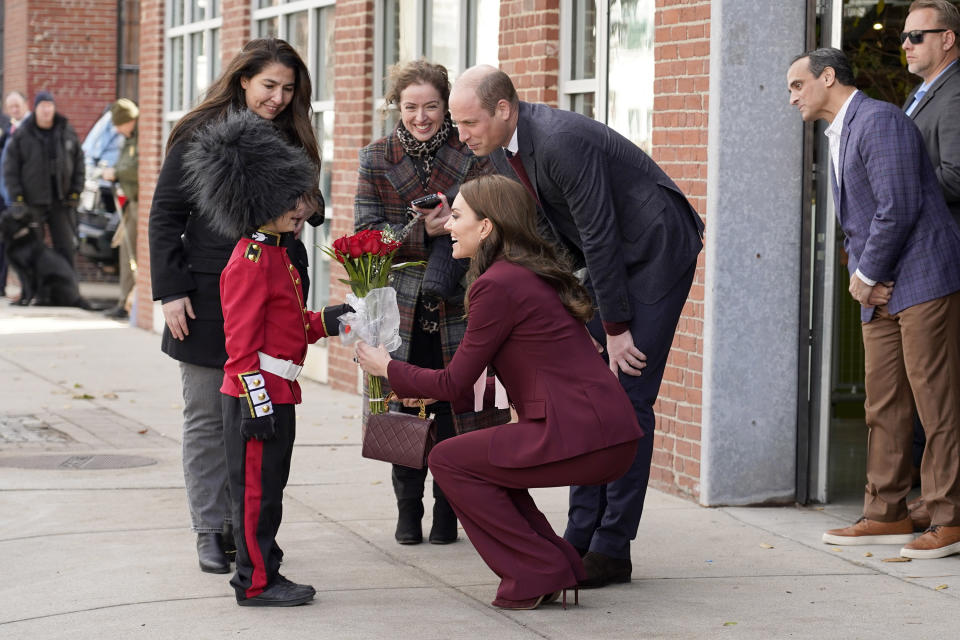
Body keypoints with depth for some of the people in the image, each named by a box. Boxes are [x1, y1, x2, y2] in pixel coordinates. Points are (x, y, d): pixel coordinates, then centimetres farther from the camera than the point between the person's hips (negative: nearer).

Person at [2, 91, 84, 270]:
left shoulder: (67, 132, 5)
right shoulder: (22, 134, -4)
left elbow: (79, 163, 11)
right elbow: (10, 169, -3)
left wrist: (75, 192, 3)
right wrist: (17, 198, -9)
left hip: (61, 202, 2)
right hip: (32, 203, -2)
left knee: (66, 248, 2)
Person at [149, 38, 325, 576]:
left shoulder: (291, 141, 10)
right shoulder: (200, 135, -2)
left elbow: (310, 213, 17)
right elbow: (166, 215, -2)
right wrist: (171, 290, -9)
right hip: (209, 299, -3)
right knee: (208, 419, 2)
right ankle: (211, 531, 8)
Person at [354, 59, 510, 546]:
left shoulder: (470, 155, 0)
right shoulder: (377, 160, 3)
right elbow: (366, 233, -3)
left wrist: (453, 223, -22)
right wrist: (425, 232, -16)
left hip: (457, 306, -1)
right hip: (402, 304, 1)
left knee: (454, 411, -1)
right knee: (404, 407, 2)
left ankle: (447, 507, 14)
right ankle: (408, 507, 17)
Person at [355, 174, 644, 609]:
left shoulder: (496, 285, -10)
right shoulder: (535, 274, 18)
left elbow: (455, 384, -4)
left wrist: (388, 370, 11)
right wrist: (432, 389, 28)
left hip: (581, 437, -9)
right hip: (609, 433, 9)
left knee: (448, 460, 3)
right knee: (477, 459, 23)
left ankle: (537, 573, 2)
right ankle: (558, 565, 19)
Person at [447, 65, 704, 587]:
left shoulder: (562, 142, -29)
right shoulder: (511, 147, 0)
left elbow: (599, 236, -25)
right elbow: (551, 235, 10)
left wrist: (616, 328, -20)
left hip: (655, 251, -9)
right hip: (607, 257, 9)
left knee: (628, 396, -11)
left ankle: (613, 548, -8)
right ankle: (581, 536, 9)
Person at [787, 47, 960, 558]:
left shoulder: (879, 120, -11)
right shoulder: (838, 137, 20)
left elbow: (899, 208, -19)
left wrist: (866, 276, -10)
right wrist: (859, 276, 5)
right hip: (880, 292, 10)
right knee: (884, 406, 9)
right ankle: (886, 515, 14)